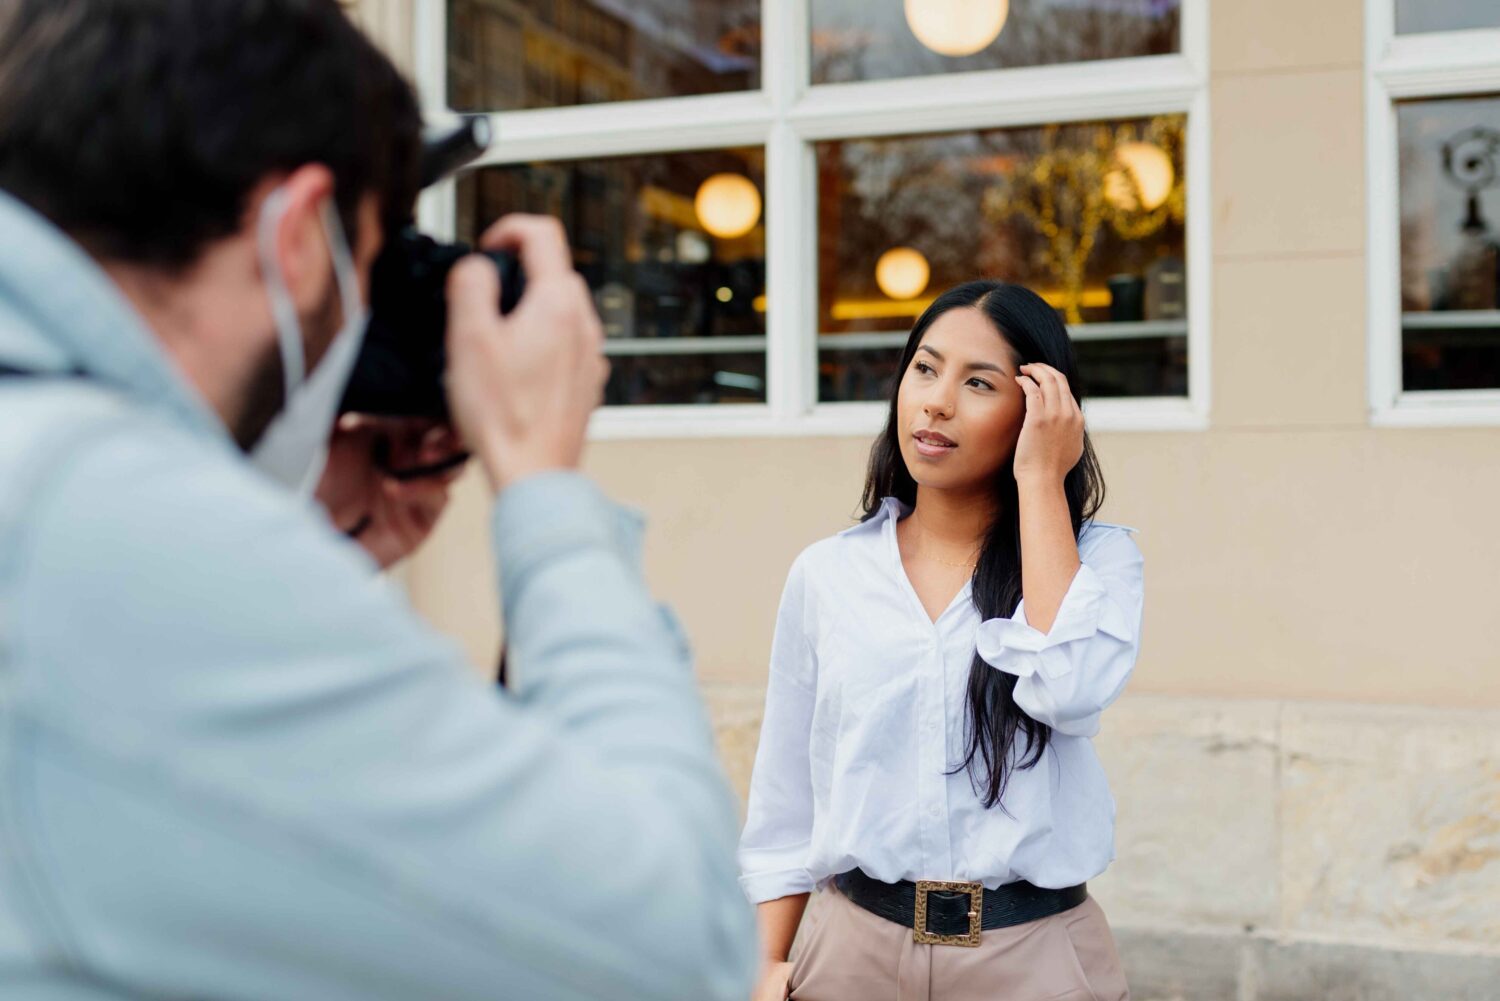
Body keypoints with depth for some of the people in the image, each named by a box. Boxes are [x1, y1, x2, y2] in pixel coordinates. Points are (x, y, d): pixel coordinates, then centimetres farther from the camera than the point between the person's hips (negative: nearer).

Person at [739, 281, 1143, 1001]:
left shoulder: (1097, 556, -3)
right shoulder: (826, 574, 0)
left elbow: (1068, 687, -25)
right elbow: (783, 799, 6)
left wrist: (1039, 482, -16)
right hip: (858, 942, 2)